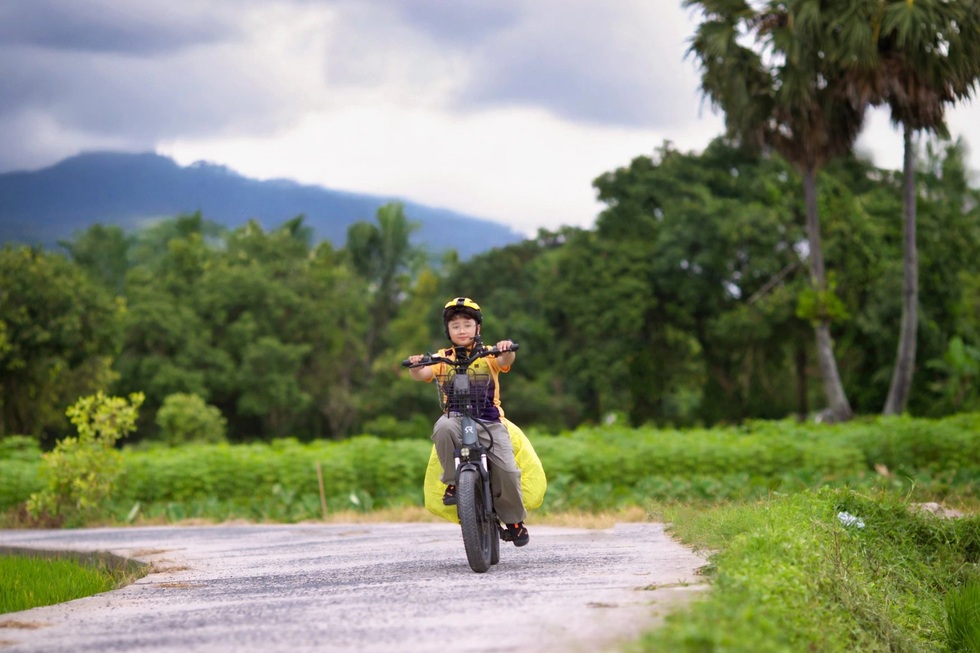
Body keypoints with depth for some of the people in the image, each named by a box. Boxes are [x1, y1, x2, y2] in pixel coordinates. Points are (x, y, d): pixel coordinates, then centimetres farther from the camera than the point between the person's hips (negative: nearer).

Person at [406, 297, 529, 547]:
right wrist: (415, 366, -29)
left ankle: (514, 519, 10)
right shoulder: (443, 358, 9)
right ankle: (452, 482, -19)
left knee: (507, 470, -15)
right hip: (456, 417, 0)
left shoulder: (488, 355, 8)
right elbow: (422, 375, -7)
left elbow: (505, 361, -13)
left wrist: (507, 350, -35)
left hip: (489, 420, 0)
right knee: (443, 428, -37)